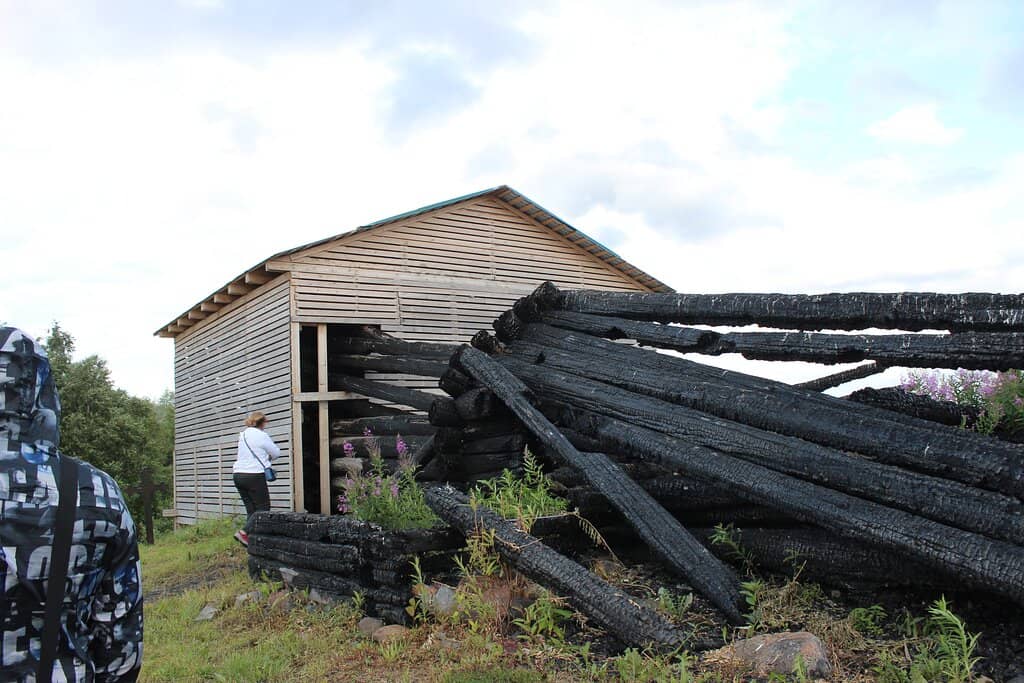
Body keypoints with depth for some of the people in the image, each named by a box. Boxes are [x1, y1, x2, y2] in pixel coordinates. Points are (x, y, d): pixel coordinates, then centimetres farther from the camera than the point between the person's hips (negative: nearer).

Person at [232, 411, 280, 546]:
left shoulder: (243, 434, 15)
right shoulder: (261, 435, -9)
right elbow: (276, 453, -1)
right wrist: (268, 458, 18)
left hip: (238, 474, 8)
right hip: (254, 475, -8)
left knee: (251, 509, 10)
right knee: (263, 508, -2)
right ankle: (244, 532, -15)